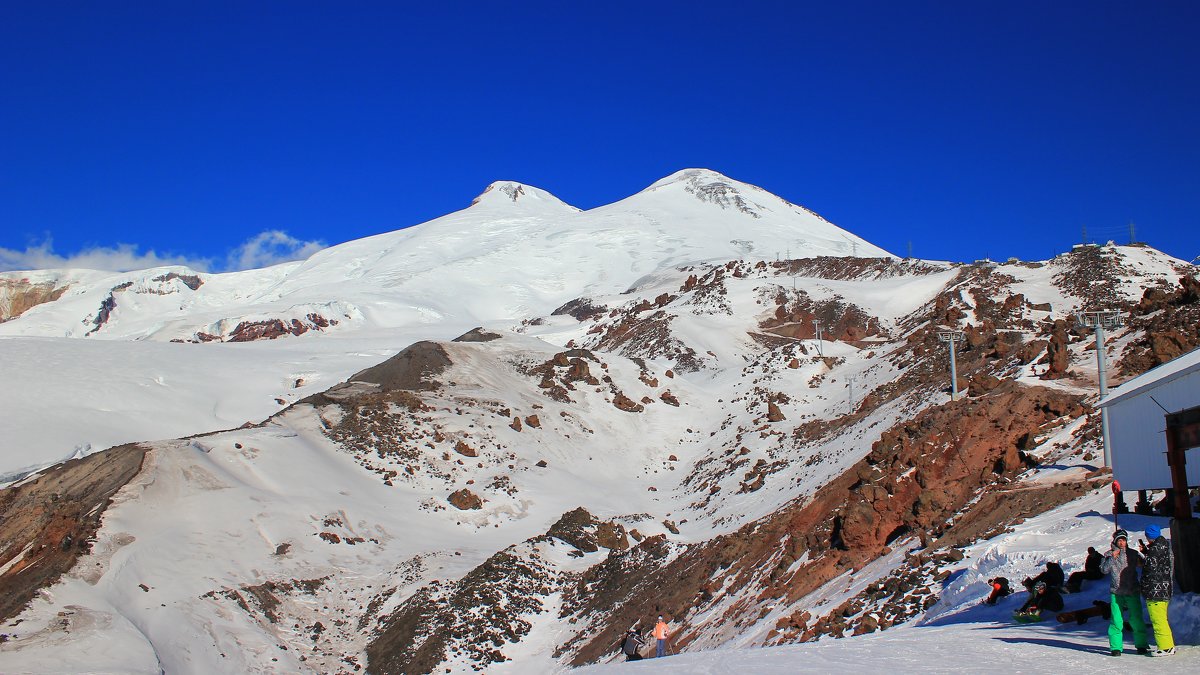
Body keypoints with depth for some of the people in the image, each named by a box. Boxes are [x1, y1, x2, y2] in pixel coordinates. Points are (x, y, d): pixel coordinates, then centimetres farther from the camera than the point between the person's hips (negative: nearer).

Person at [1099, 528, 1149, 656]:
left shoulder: (1133, 554, 8)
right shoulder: (1109, 554, 5)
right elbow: (1104, 569, -4)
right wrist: (1112, 558, -15)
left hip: (1133, 592, 1)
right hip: (1116, 593, -1)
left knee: (1136, 620, 2)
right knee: (1116, 621, -3)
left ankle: (1141, 644, 15)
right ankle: (1116, 647, 4)